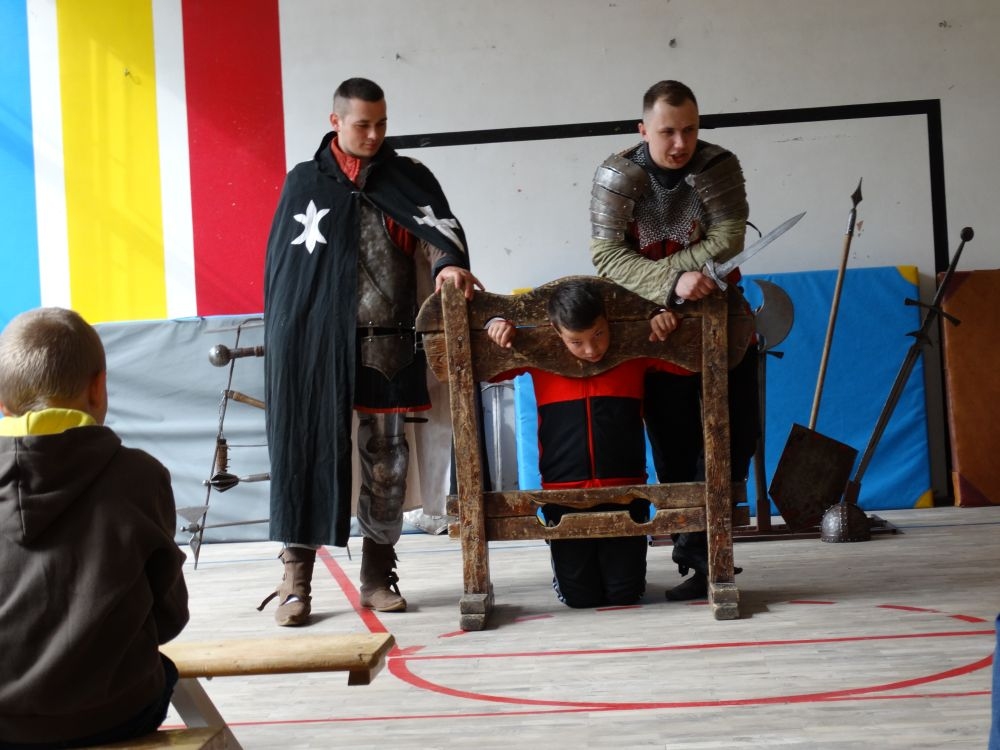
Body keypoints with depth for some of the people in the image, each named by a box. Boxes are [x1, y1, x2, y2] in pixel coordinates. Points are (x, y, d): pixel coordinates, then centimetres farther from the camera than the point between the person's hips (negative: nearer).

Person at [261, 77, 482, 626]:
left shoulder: (408, 178, 10)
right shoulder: (304, 183, 9)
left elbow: (438, 226, -6)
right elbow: (281, 265, 10)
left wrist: (450, 262, -28)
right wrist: (284, 342, 5)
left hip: (387, 344, 1)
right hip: (316, 344, -1)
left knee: (385, 458, 6)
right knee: (309, 453, -3)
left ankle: (377, 575, 17)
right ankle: (296, 579, 3)